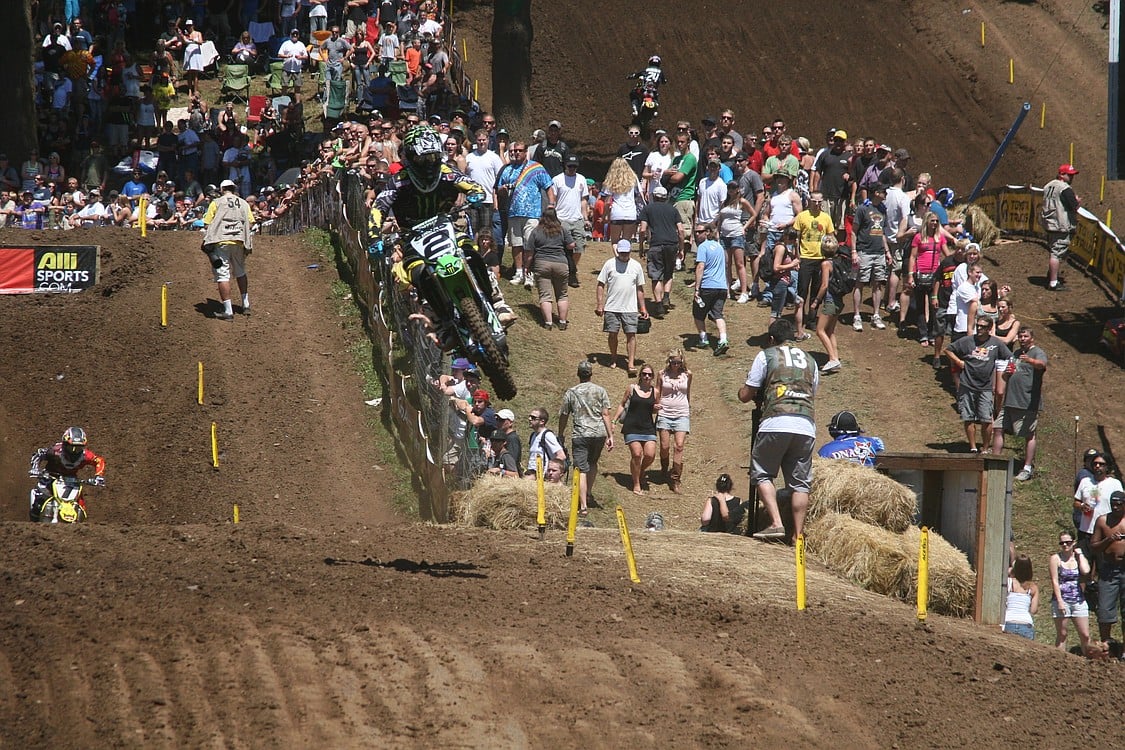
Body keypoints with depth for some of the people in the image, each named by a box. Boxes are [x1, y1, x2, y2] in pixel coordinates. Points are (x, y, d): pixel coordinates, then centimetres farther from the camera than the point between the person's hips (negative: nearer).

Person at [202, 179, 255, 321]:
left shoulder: (216, 203, 3)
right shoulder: (244, 204, 12)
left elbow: (207, 223, -2)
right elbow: (251, 223, 5)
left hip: (221, 242, -4)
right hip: (240, 241, 4)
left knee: (222, 275, -4)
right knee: (240, 272, 23)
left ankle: (228, 311, -10)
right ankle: (246, 305, 27)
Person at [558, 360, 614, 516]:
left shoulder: (571, 392, 1)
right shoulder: (600, 391, 3)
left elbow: (563, 416, 5)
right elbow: (605, 414, 0)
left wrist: (560, 436, 17)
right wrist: (610, 436, 3)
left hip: (581, 434, -3)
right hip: (599, 432, 3)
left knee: (581, 470, -4)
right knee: (593, 463, 27)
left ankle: (583, 506, -13)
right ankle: (588, 494, 34)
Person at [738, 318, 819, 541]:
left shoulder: (766, 356, 10)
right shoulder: (809, 361, 23)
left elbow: (745, 395, 10)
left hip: (776, 424, -4)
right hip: (806, 426, 4)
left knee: (762, 474, 7)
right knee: (800, 481, 7)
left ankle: (776, 523, -9)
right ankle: (798, 534, 2)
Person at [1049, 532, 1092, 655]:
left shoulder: (1079, 557, 8)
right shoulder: (1056, 558, -1)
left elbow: (1086, 571, -14)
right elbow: (1055, 581, -7)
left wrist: (1080, 554, -4)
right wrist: (1060, 601, -15)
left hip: (1078, 601, 3)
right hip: (1062, 600, -3)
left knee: (1085, 635, 2)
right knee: (1062, 635, 2)